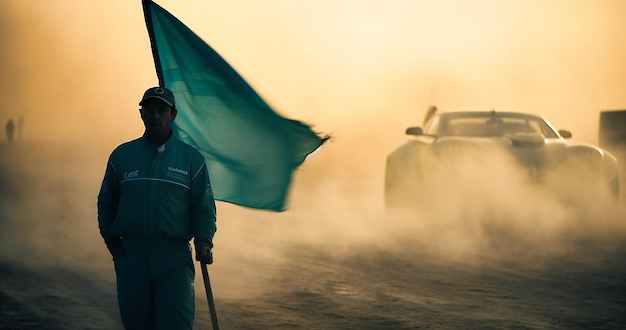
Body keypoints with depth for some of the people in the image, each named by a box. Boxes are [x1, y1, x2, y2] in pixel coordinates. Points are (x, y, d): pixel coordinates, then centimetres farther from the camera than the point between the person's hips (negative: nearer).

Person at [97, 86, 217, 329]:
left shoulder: (191, 159, 5)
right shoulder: (121, 156, 9)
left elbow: (204, 209, 6)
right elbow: (106, 204, 17)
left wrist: (203, 242, -11)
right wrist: (111, 241, 5)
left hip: (175, 257, -2)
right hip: (131, 256, 2)